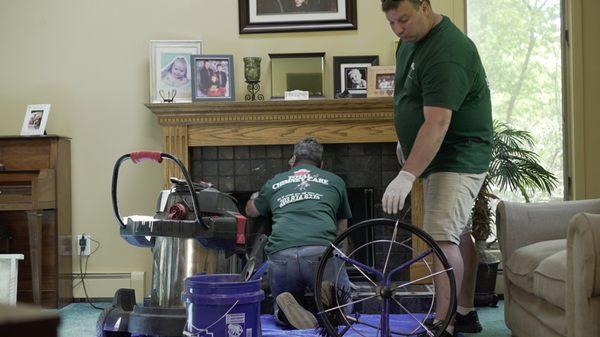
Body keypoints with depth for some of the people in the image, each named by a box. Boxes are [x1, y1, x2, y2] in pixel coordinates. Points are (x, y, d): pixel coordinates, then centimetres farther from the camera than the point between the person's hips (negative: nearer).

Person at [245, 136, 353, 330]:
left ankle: (288, 308, -13)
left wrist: (254, 197, 68)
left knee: (280, 312, 24)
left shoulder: (275, 182, 26)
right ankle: (329, 296, -16)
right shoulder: (334, 181, 23)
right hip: (322, 252, -1)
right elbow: (342, 229, 33)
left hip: (280, 254, 1)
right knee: (343, 309, 19)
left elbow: (251, 211, 46)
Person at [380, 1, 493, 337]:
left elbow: (437, 123, -33)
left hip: (459, 155, -10)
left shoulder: (447, 52, -26)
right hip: (438, 156, 10)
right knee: (459, 233, 17)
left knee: (443, 236, -18)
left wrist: (407, 176, -37)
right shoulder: (410, 40, 5)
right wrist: (406, 140, 22)